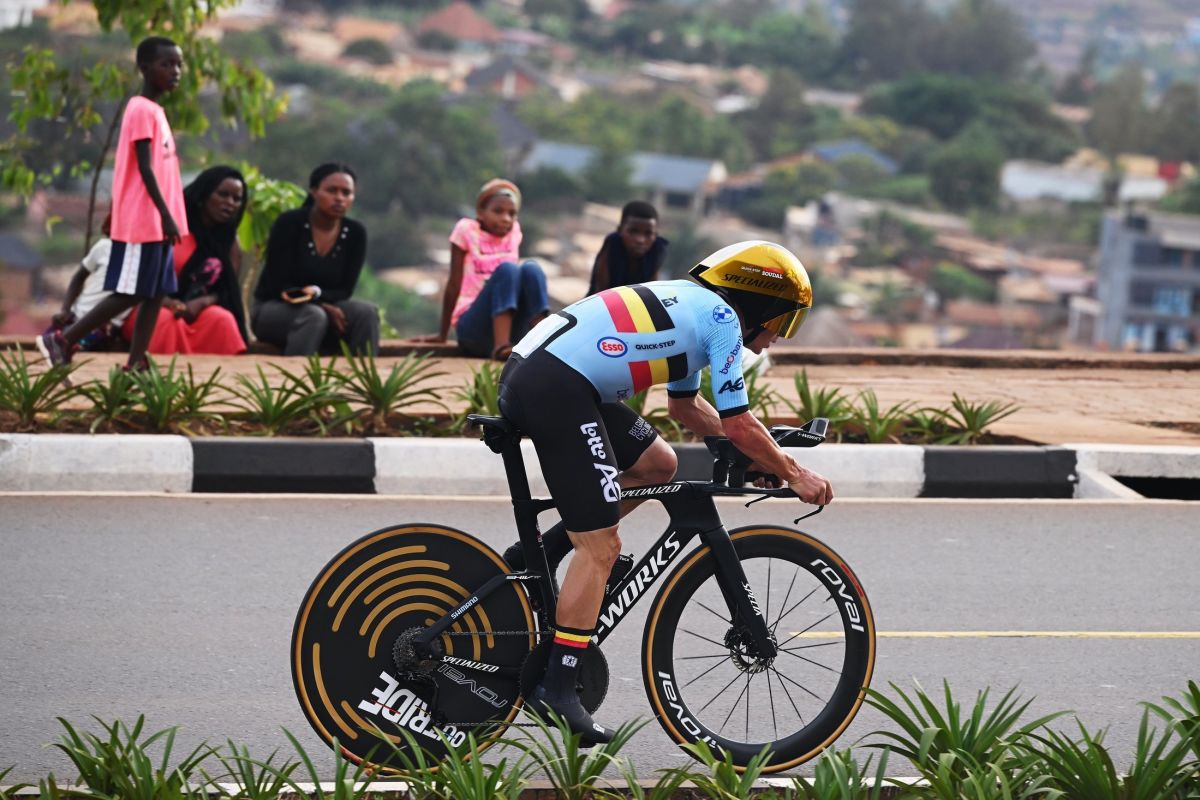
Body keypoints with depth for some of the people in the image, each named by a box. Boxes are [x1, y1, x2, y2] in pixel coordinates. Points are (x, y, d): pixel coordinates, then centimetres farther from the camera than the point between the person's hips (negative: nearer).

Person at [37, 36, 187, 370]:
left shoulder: (155, 111, 17)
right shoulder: (142, 110, -12)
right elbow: (145, 169, -18)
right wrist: (167, 216, -20)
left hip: (156, 223, 9)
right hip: (143, 222, -9)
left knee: (156, 293, 4)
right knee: (129, 294, -7)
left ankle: (136, 364, 4)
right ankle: (62, 339, -1)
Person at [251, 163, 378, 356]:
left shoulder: (355, 233, -3)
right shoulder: (289, 223, -14)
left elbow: (344, 291, -3)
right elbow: (278, 285, -15)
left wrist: (316, 293, -25)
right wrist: (323, 306, -24)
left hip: (323, 307, 4)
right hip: (272, 310, -4)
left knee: (366, 311, -25)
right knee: (314, 315, -36)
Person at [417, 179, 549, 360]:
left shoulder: (514, 231, 11)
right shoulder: (466, 230, -2)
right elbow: (454, 284, -1)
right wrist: (442, 334, 3)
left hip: (509, 326, 4)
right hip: (472, 327, -4)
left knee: (531, 268, -19)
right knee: (506, 268, -26)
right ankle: (500, 347, -43)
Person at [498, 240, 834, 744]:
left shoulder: (692, 307, 26)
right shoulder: (722, 317, 0)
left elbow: (683, 404, 38)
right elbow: (738, 423, -2)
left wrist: (754, 453, 33)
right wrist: (793, 474, 10)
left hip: (526, 370, 9)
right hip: (556, 388, -9)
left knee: (657, 465, 20)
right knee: (600, 546, -6)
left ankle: (536, 557, 16)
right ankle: (556, 689, -6)